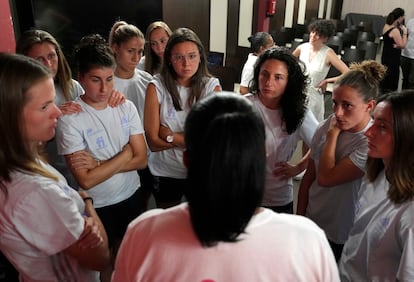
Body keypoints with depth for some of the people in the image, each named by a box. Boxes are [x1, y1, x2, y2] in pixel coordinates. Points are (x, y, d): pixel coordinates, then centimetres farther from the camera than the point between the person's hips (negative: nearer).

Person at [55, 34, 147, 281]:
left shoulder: (127, 107, -8)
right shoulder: (70, 119, -21)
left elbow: (141, 159, -9)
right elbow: (86, 180, -24)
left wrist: (99, 163, -20)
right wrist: (125, 152, -17)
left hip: (131, 195, 4)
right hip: (97, 205, -4)